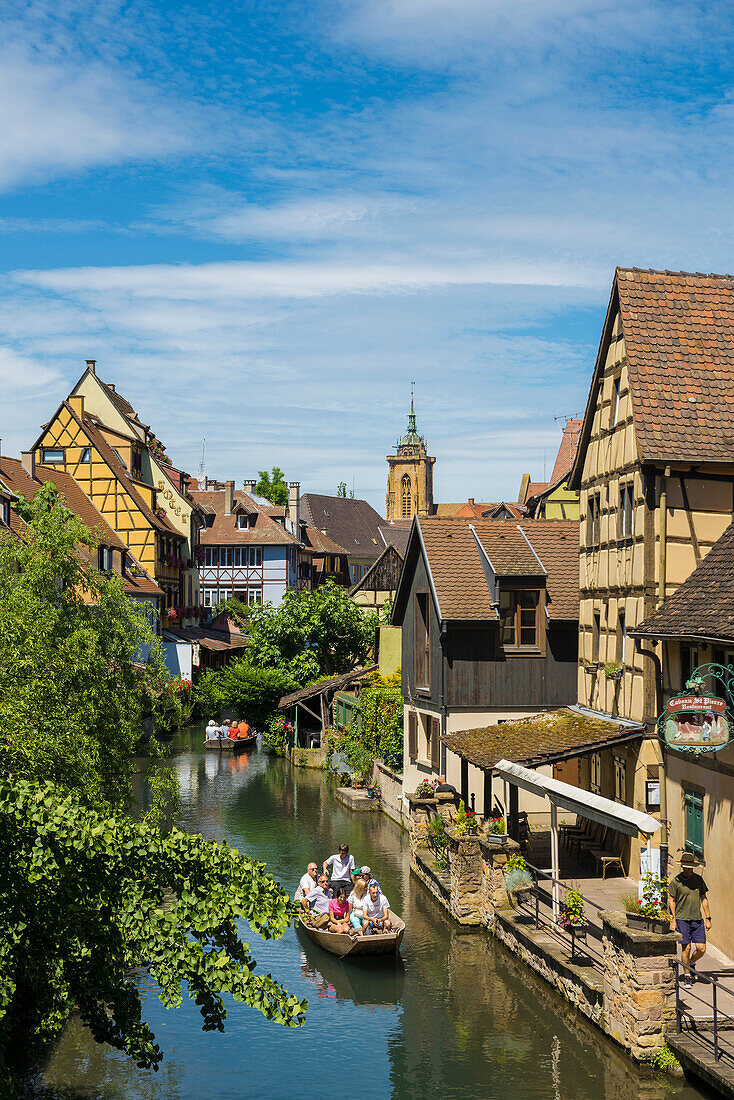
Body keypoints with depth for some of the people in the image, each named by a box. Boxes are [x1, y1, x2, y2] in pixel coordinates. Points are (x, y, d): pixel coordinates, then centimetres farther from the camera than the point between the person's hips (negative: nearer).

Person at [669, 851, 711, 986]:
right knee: (686, 948, -5)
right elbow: (671, 901, 0)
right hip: (682, 919, -4)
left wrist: (708, 919, 10)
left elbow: (704, 899, 14)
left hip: (697, 919, 4)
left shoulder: (698, 879, 9)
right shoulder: (676, 881, -3)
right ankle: (687, 976, 10)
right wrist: (673, 920, -6)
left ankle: (692, 963, 29)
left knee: (701, 949, -1)